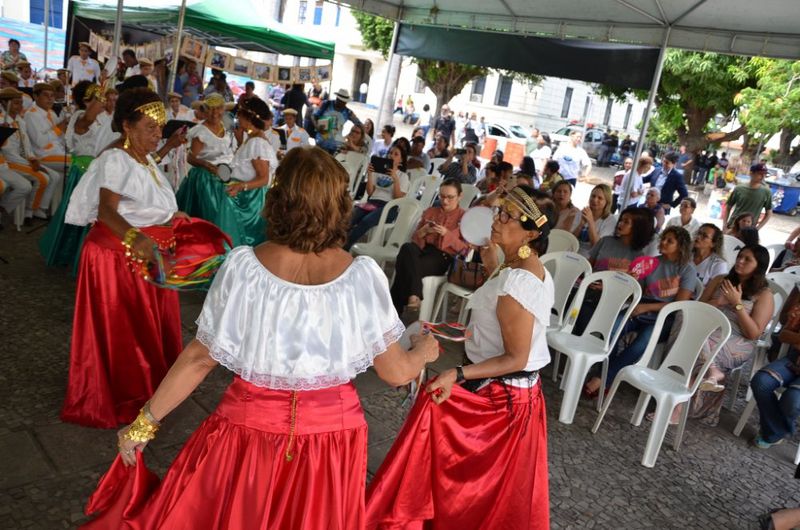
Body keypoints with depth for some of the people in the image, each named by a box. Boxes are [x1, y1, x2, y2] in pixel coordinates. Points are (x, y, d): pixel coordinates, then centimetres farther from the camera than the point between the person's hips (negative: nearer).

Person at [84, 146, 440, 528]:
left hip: (249, 426, 0)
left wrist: (144, 423, 4)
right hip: (331, 431, 1)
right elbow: (396, 372, -7)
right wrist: (424, 351, 15)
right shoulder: (364, 276, -16)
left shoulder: (243, 267, -17)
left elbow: (199, 359, -10)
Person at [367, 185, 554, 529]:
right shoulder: (539, 272, 3)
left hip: (497, 392, -9)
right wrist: (495, 270, 15)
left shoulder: (515, 282, -27)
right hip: (521, 389, 9)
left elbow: (516, 358, -26)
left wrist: (458, 374, -31)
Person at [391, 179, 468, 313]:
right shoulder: (430, 211, 22)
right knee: (407, 248, -36)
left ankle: (395, 308, -26)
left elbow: (464, 248, 0)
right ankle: (414, 295, -38)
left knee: (406, 265, -33)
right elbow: (414, 237, 18)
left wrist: (446, 234, -13)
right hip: (423, 249, 4)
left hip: (443, 257, -4)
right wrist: (424, 231, -4)